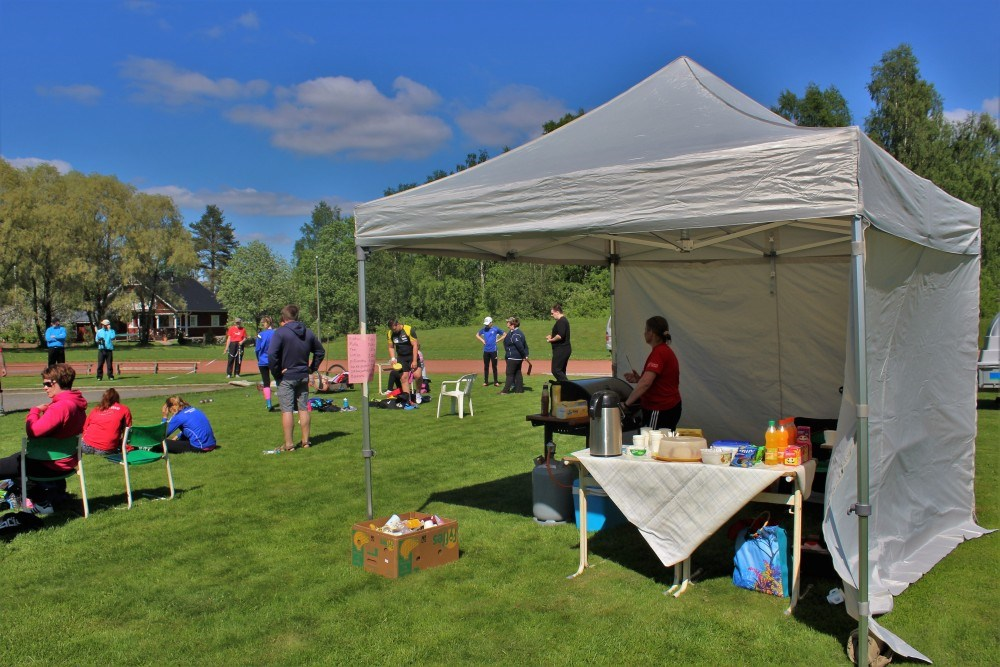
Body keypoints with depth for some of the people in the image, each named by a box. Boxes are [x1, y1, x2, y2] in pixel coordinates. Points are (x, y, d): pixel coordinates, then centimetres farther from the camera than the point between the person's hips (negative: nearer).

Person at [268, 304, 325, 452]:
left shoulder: (280, 332, -13)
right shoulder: (308, 333, 7)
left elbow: (272, 354, -23)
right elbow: (320, 351, 17)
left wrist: (276, 372, -11)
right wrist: (312, 368, 17)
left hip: (286, 377, -5)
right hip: (303, 377, 6)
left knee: (287, 410, -2)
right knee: (303, 408, 12)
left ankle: (288, 444, 0)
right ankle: (306, 441, 18)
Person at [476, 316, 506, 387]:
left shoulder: (496, 329, -4)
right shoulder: (484, 329, 5)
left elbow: (505, 335, 2)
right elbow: (477, 335, 21)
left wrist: (497, 340, -4)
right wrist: (482, 340, 6)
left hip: (493, 350, -3)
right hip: (486, 350, 3)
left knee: (494, 366, 2)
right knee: (486, 366, 6)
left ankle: (496, 382, 7)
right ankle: (486, 382, 12)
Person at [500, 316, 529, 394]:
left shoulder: (515, 334, -21)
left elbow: (520, 346, -27)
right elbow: (525, 345, 12)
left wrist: (524, 355, -18)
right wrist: (525, 355, 7)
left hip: (513, 357, -10)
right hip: (519, 358, 10)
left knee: (509, 373, -3)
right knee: (517, 373, 13)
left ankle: (506, 390, 1)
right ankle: (519, 389, 17)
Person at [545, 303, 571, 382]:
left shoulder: (561, 321, -16)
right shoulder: (564, 320, 17)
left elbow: (560, 336, -28)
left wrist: (551, 340, -12)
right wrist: (551, 336, 14)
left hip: (561, 350, -11)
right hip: (565, 349, 11)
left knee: (556, 370, -11)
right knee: (561, 371, 14)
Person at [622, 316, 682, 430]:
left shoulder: (658, 353, -17)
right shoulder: (666, 351, 16)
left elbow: (645, 383, -27)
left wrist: (626, 404, -25)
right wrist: (638, 379, 6)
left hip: (659, 411, -10)